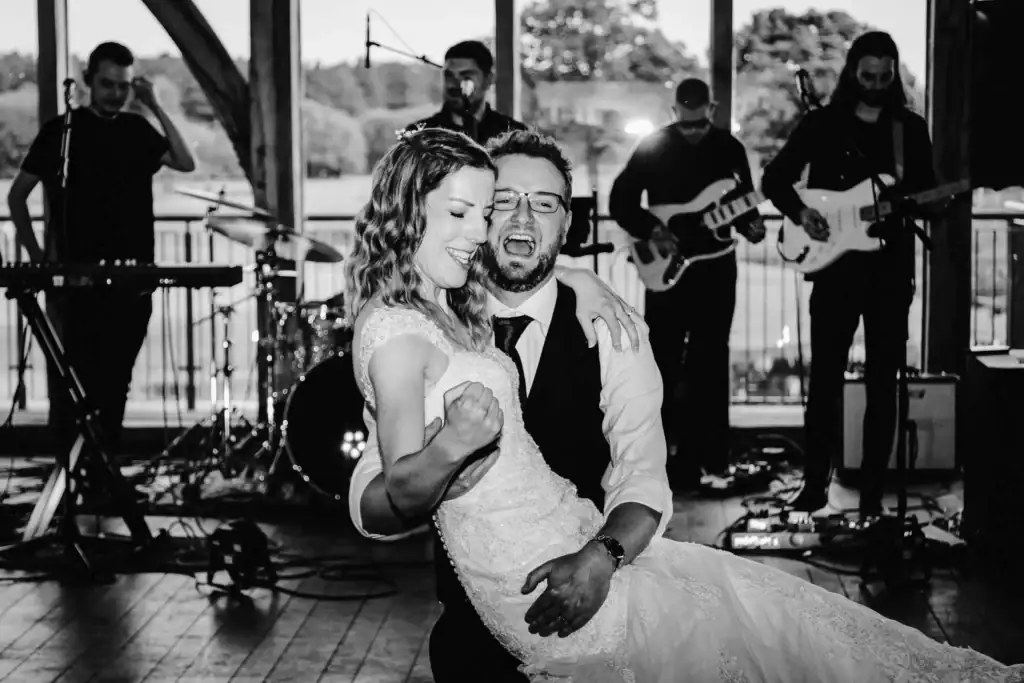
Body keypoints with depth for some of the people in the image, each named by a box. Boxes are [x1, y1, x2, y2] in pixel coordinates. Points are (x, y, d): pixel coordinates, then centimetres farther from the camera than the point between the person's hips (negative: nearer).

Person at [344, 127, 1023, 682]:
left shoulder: (444, 312, 14)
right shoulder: (393, 331, -15)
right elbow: (404, 493, -22)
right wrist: (451, 446, -40)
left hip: (571, 530, 9)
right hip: (537, 579, -9)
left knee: (763, 592, 6)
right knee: (758, 619, -4)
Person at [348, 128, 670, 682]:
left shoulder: (608, 332, -8)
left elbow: (642, 476, -19)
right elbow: (368, 506, -12)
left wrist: (601, 557, -40)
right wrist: (432, 480, -35)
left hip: (587, 620, 0)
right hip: (469, 627, 1)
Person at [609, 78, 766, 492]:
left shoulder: (729, 148, 2)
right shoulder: (653, 147, -4)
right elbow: (620, 202, -1)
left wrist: (750, 226, -11)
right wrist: (652, 231, -15)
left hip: (715, 267, 1)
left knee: (709, 367, 4)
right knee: (662, 364, 2)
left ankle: (707, 460, 10)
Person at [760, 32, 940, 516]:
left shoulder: (911, 129, 8)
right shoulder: (822, 123, 4)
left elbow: (926, 194, 9)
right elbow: (774, 179, 5)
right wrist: (799, 212, -11)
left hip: (890, 269, 1)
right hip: (834, 266, -1)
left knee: (882, 383, 3)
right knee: (825, 377, 0)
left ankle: (872, 492, 9)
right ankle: (815, 484, 9)